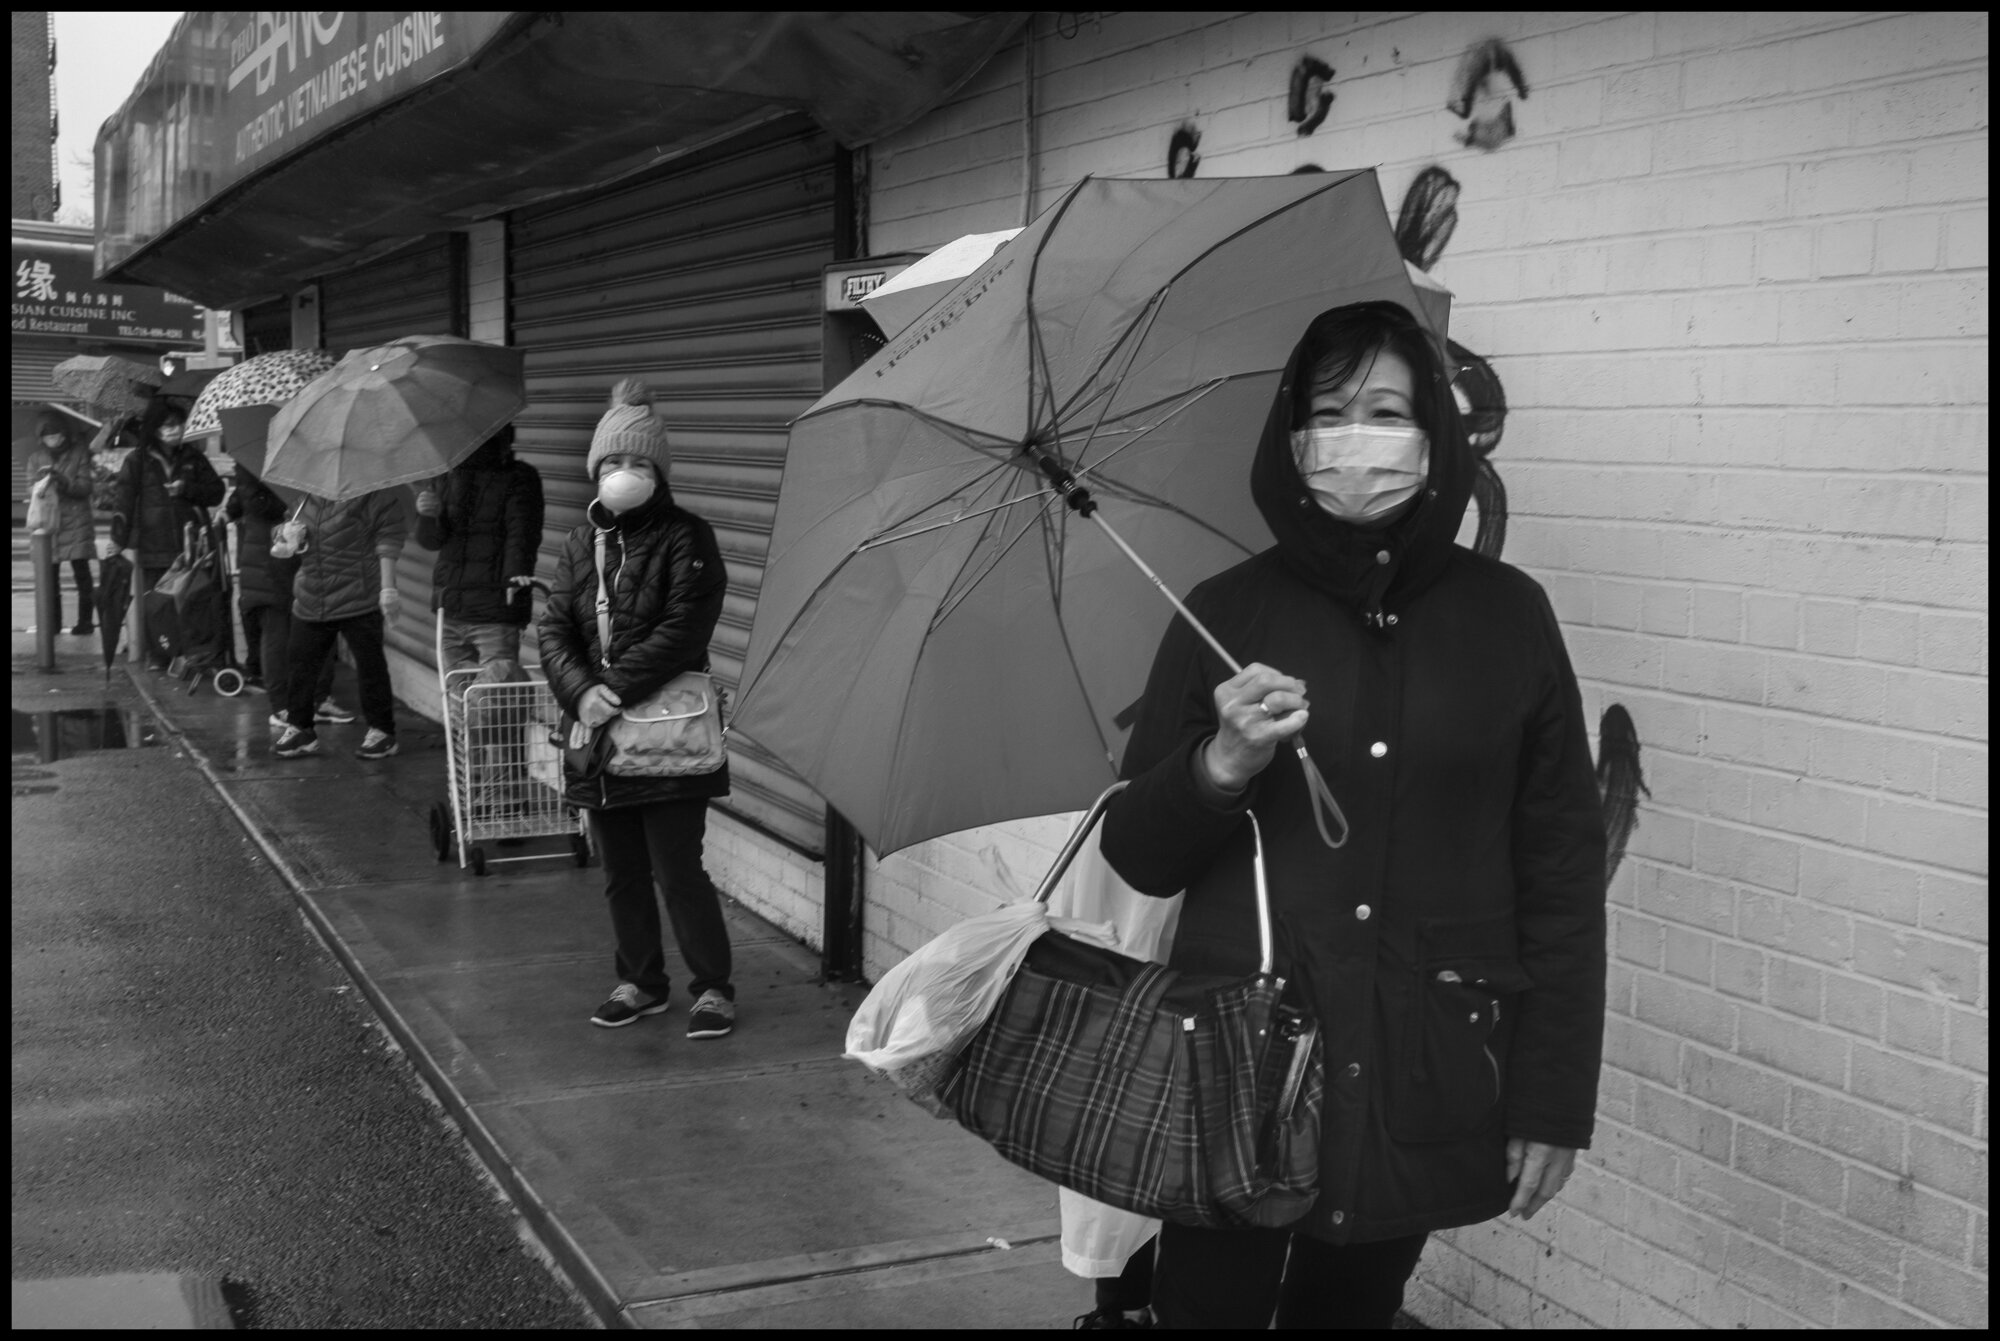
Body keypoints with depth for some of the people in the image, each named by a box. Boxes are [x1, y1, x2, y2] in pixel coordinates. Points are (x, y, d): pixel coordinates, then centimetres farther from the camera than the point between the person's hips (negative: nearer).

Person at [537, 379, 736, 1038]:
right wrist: (580, 691, -13)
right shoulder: (583, 542, 12)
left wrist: (618, 686, -20)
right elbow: (554, 629, 5)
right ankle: (641, 983, 29)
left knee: (678, 871, -4)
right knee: (621, 875, 14)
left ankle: (714, 987, 11)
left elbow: (684, 629, -15)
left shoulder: (685, 538, -5)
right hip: (600, 737, 6)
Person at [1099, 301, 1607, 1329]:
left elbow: (1561, 865, 3)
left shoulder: (1505, 616, 1)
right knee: (1206, 1302, 4)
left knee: (1353, 1306, 11)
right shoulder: (1226, 615, 1)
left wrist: (1556, 1099, 0)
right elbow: (1135, 857, 4)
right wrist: (1221, 767, -17)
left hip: (1421, 1081, 0)